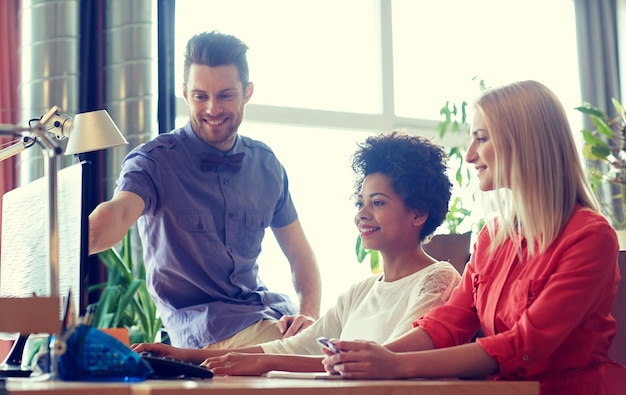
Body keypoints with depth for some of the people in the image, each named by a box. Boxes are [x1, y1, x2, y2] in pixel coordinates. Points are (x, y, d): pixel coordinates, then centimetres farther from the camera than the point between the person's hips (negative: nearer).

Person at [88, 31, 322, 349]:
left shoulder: (266, 164, 8)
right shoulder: (155, 161, -7)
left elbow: (300, 254, 14)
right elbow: (118, 214, -29)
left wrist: (309, 315, -6)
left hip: (272, 312, 6)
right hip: (204, 330, -6)